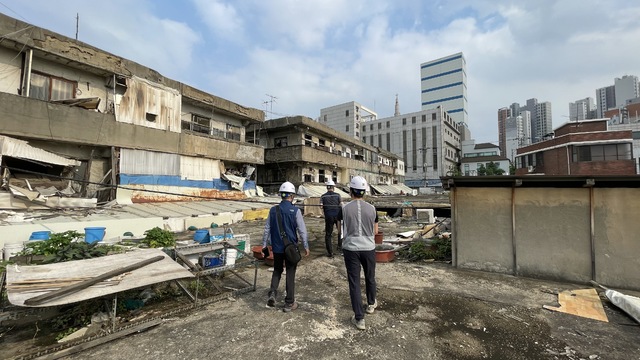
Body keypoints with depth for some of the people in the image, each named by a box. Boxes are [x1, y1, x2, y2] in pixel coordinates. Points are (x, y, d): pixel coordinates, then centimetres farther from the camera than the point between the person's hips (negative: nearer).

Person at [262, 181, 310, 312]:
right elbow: (302, 230, -10)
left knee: (277, 271, 23)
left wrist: (264, 244, 15)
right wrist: (306, 246, 1)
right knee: (290, 274, 10)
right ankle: (289, 303, 19)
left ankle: (272, 293, 7)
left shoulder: (273, 210, -3)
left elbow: (267, 228, 3)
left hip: (277, 247, 3)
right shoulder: (295, 211, -14)